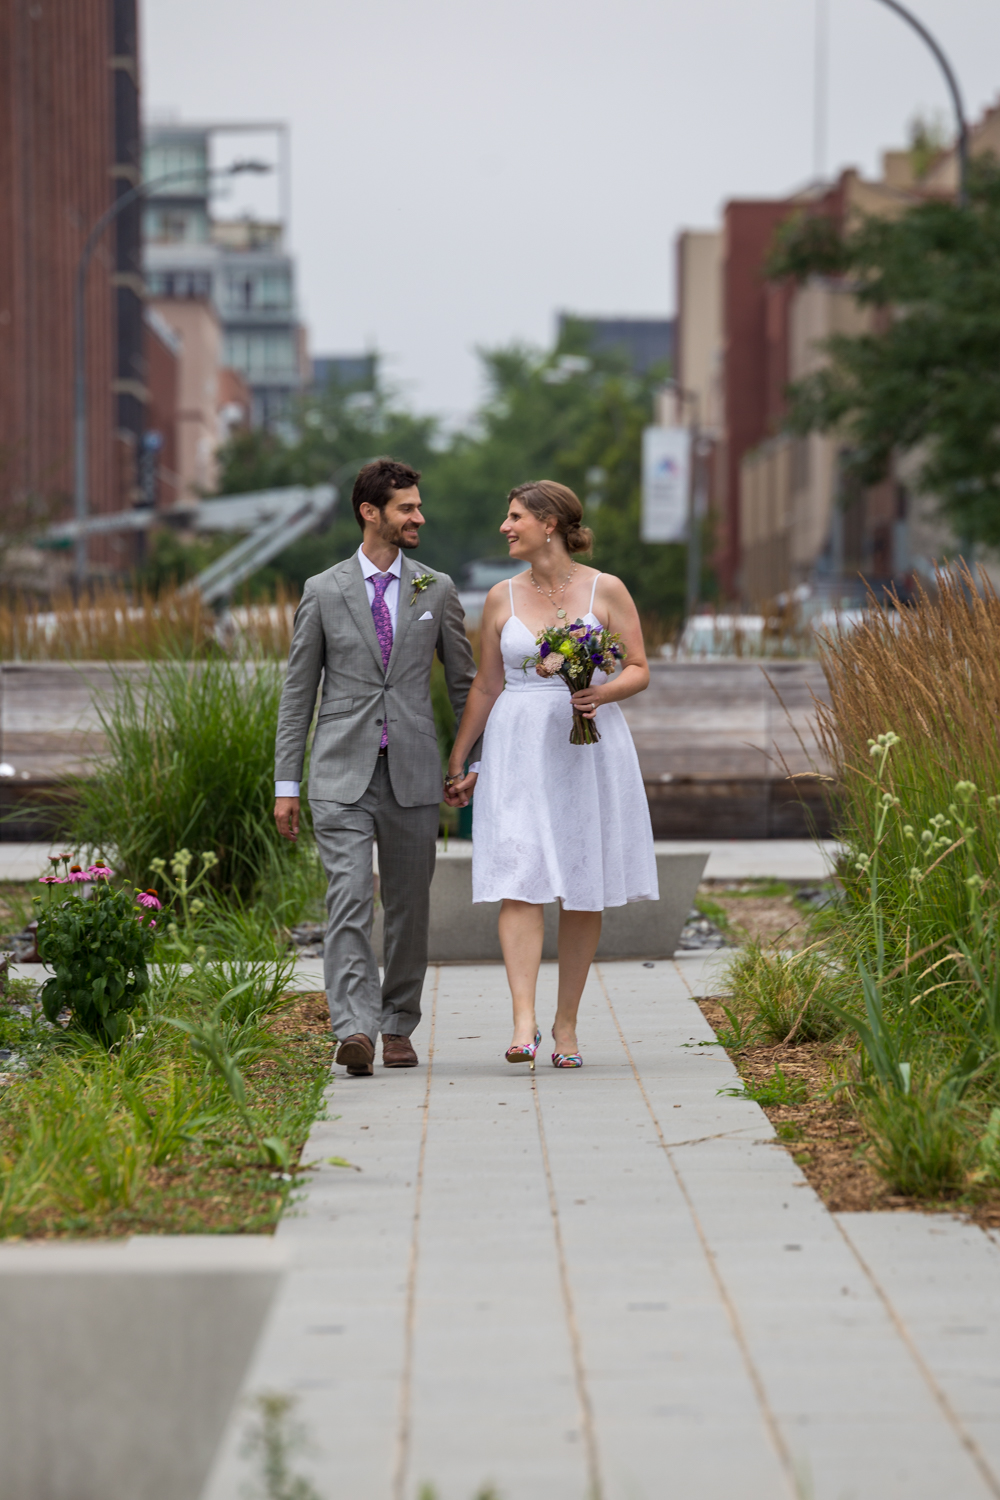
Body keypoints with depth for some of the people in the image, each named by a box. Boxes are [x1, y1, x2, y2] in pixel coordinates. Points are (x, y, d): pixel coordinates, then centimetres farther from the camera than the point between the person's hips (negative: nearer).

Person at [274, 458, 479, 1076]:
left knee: (409, 906, 7)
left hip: (413, 773, 2)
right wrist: (286, 783, 3)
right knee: (350, 900, -14)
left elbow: (465, 681, 13)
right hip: (343, 774, -2)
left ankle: (398, 1029, 19)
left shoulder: (437, 590, 8)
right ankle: (355, 1030, -23)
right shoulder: (323, 592, 3)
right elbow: (298, 692, 6)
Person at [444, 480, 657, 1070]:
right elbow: (486, 685, 15)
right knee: (520, 883, -12)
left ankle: (567, 1023, 13)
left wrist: (602, 694, -20)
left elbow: (640, 670, 0)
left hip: (589, 749, -1)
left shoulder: (606, 590, 0)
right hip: (519, 750, 1)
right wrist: (458, 762, 16)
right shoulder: (503, 598, 8)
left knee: (585, 892, 3)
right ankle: (524, 1023, -21)